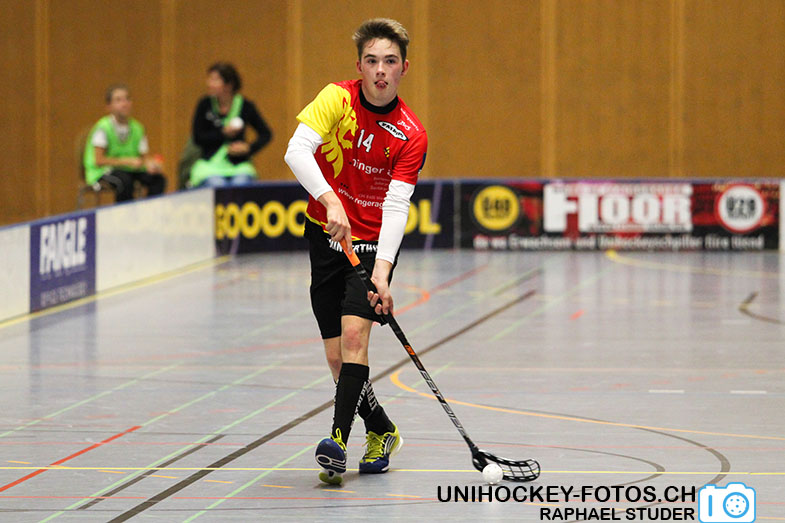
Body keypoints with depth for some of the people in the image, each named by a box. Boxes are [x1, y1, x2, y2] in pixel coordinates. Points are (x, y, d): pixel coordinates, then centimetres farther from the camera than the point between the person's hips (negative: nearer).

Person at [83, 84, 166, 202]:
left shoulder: (137, 128, 1)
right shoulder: (103, 127, -14)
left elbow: (145, 156, 5)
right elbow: (99, 160, -19)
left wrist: (150, 164, -20)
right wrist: (128, 161, -26)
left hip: (129, 170, 5)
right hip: (102, 171, -5)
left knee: (158, 179, -18)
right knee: (125, 180, -36)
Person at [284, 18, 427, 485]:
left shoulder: (411, 135, -11)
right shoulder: (337, 99, -9)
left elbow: (397, 205, -18)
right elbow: (297, 151, -23)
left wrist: (382, 270, -31)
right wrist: (331, 202, -39)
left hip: (373, 242, -2)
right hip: (326, 235, 2)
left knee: (354, 333, -22)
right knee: (337, 357, 3)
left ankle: (338, 441, -26)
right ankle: (381, 433, 24)